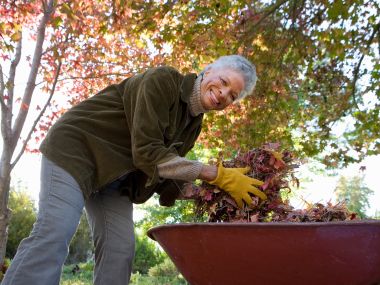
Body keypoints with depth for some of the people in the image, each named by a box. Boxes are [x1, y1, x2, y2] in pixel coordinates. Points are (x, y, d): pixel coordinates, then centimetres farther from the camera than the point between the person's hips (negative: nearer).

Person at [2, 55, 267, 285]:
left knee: (121, 248, -4)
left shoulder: (193, 122, 4)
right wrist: (218, 175, -29)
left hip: (116, 177, 8)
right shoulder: (163, 80, -21)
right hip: (76, 149, -8)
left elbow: (166, 174, 3)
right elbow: (148, 154, -30)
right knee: (55, 232, -22)